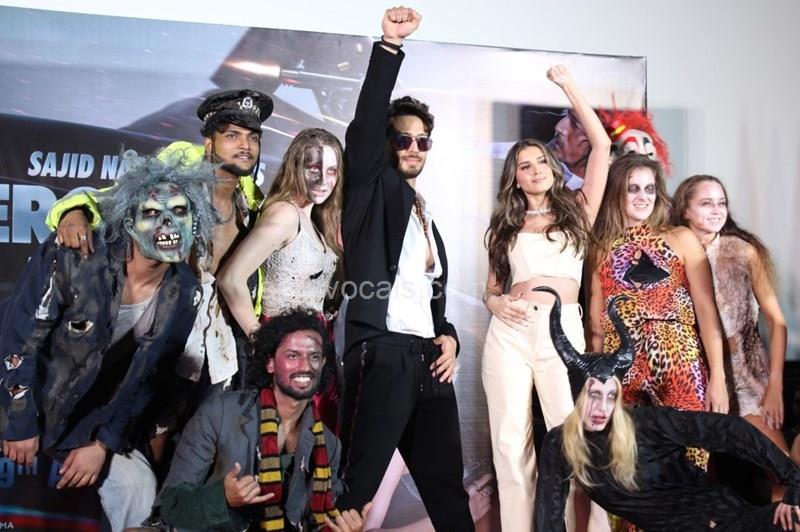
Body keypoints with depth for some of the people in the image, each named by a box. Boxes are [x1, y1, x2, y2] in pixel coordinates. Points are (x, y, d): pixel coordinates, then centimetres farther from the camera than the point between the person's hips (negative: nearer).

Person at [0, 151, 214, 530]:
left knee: (139, 487, -6)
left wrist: (103, 443, -6)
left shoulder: (184, 294, -13)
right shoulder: (72, 256, -25)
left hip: (94, 419, 3)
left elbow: (150, 379, -4)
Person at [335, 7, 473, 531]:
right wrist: (389, 47, -20)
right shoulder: (372, 187, 5)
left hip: (429, 358, 7)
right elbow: (365, 125, -13)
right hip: (382, 355, -7)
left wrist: (449, 337, 9)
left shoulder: (426, 213, 24)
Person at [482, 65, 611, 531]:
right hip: (509, 332, 2)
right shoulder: (505, 227, 16)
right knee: (512, 439, 1)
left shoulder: (578, 210, 11)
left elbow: (602, 145, 5)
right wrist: (496, 303, -6)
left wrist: (568, 85, 9)